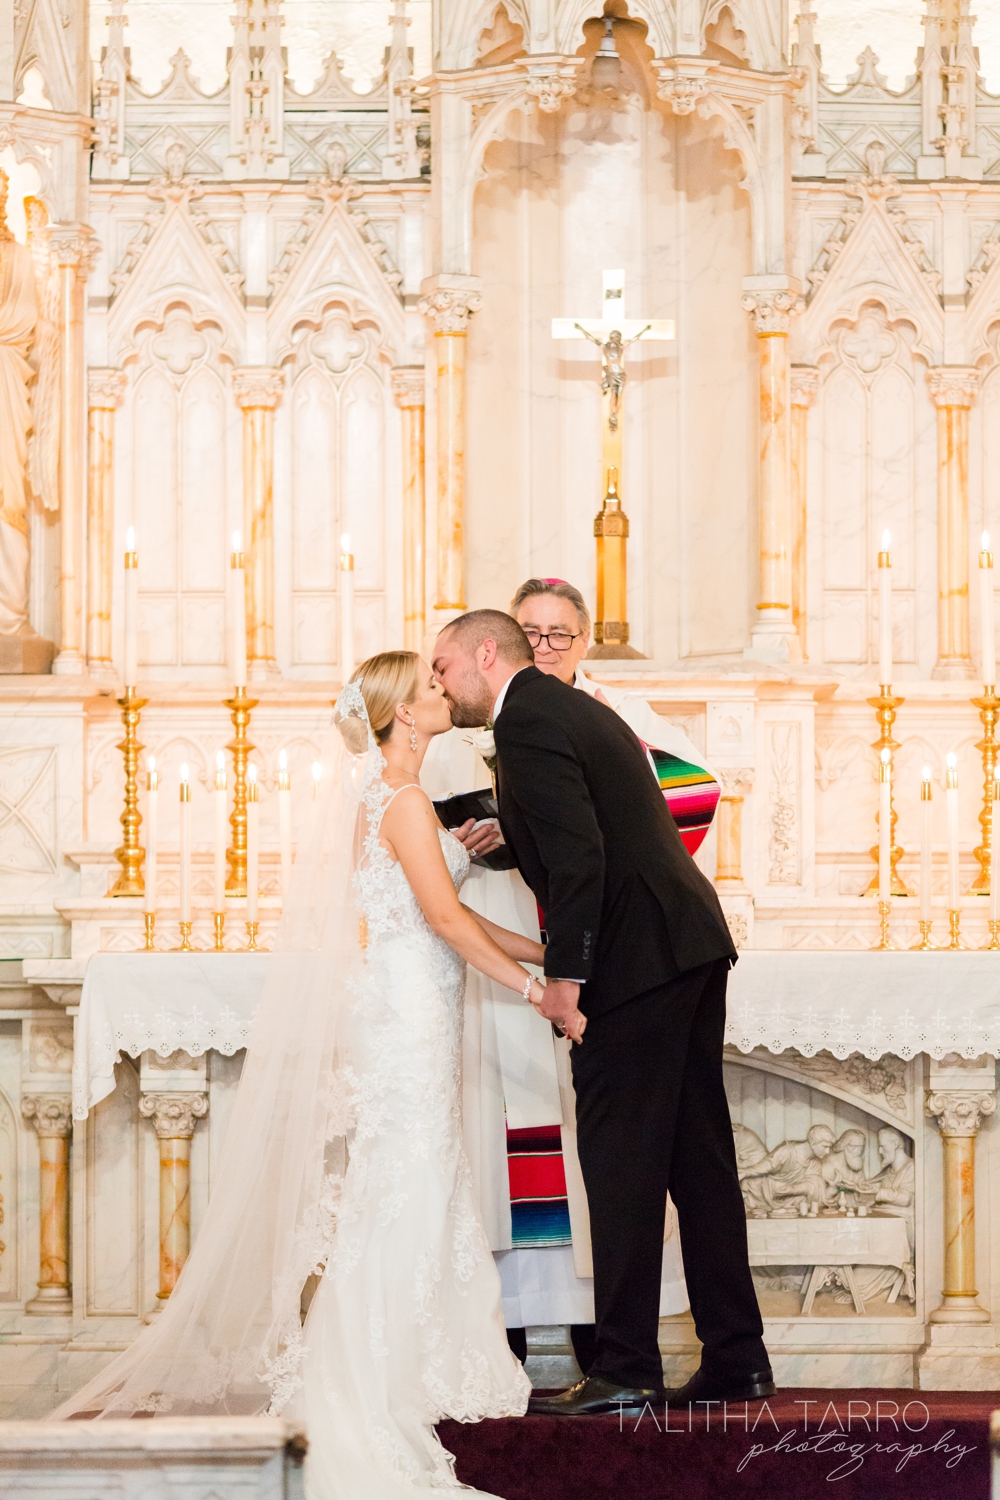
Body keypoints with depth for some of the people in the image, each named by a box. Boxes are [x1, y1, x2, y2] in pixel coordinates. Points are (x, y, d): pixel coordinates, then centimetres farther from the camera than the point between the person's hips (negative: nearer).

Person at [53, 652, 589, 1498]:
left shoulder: (394, 799, 14)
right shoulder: (403, 801, -15)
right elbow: (447, 919, -19)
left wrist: (546, 953, 17)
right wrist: (535, 990, -15)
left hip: (410, 1012, 9)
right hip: (406, 1011, -9)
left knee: (416, 1187, 11)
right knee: (402, 1186, -5)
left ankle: (395, 1373, 17)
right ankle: (369, 1387, 0)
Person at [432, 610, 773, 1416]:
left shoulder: (528, 722, -10)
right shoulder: (573, 708, 20)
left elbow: (578, 855, -19)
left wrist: (565, 974, -17)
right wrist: (498, 838, 22)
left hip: (637, 957, -10)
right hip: (690, 946, 10)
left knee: (620, 1161, -5)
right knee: (698, 1157, 11)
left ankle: (625, 1370, -2)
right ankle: (736, 1357, 16)